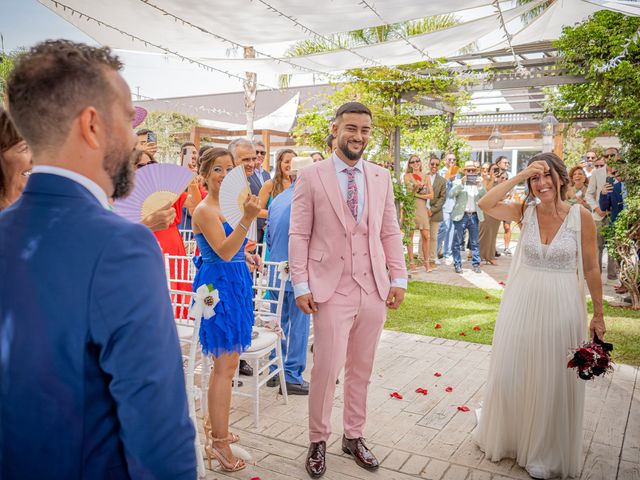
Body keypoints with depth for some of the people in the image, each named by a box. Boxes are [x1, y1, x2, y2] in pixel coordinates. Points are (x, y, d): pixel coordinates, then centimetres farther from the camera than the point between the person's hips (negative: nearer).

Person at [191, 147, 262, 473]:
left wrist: (246, 256, 7)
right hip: (219, 284, -9)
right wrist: (247, 218, -35)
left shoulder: (226, 205, 13)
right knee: (226, 366, -5)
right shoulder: (204, 210, -14)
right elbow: (223, 252, -26)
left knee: (225, 362, 16)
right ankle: (218, 442, 7)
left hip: (234, 283, 9)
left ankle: (215, 427, 31)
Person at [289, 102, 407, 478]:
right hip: (331, 290, -3)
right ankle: (318, 442, 22)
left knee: (362, 370, 14)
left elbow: (391, 233, 10)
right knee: (327, 369, -1)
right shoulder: (311, 176, -3)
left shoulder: (382, 177, 8)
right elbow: (299, 235, -3)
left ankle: (354, 437, 33)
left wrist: (399, 279, 5)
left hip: (374, 290, 4)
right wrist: (301, 285, -8)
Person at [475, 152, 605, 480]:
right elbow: (485, 204, -18)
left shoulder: (581, 217, -8)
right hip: (522, 303, 2)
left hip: (561, 307, -2)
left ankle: (544, 453, 33)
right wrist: (521, 175, -18)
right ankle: (507, 437, 39)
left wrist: (598, 314, 4)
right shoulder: (525, 212, -2)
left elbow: (591, 269, -1)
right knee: (510, 375, 13)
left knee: (552, 381, 11)